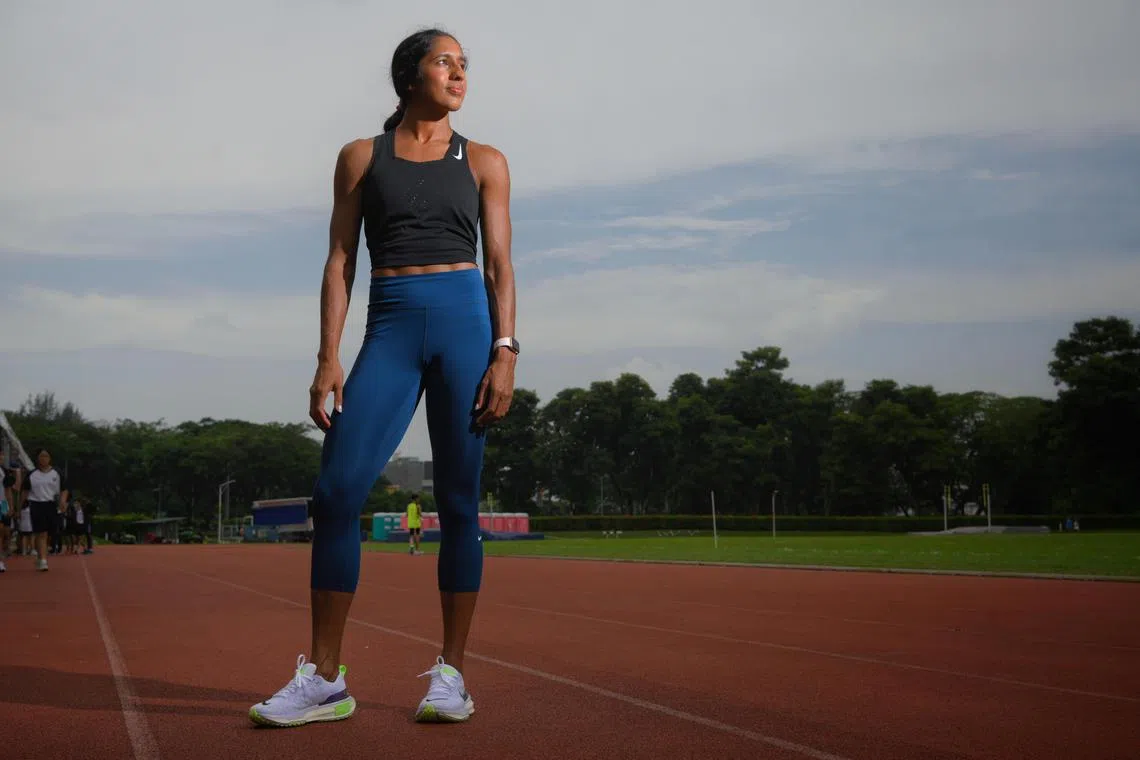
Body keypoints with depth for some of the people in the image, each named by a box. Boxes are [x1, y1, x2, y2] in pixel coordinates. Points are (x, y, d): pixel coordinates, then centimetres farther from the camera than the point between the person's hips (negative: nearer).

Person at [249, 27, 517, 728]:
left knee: (459, 503, -1)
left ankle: (451, 673, 9)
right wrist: (329, 359, -2)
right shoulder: (361, 157, 12)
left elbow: (500, 264, 6)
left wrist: (504, 352, -7)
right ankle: (324, 678, -2)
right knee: (337, 491, -11)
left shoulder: (485, 162, 12)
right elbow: (340, 261, 8)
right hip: (390, 328, 0)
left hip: (465, 322, 0)